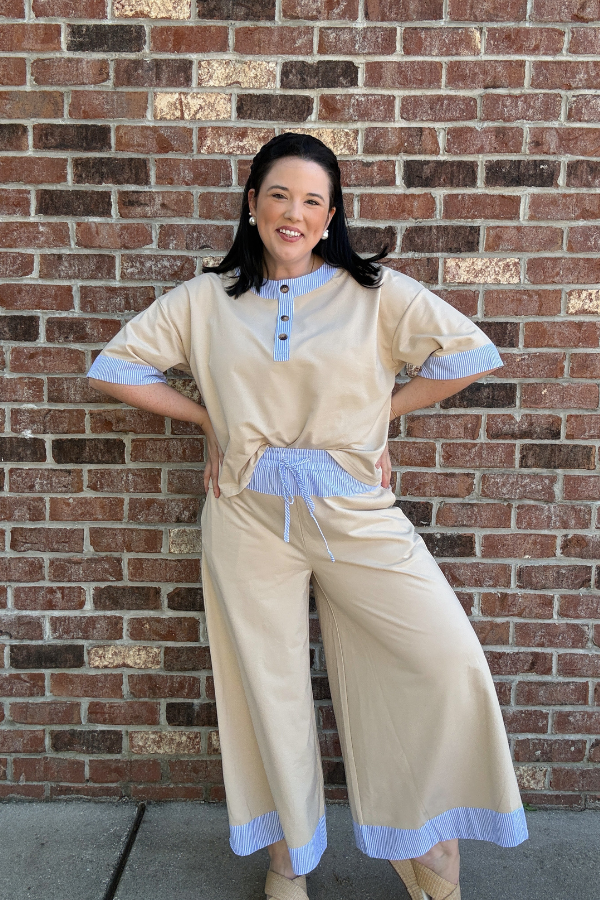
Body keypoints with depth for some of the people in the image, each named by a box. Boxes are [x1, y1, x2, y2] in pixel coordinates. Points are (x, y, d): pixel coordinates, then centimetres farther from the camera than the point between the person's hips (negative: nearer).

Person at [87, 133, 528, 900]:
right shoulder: (206, 299, 5)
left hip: (354, 509, 0)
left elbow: (472, 354, 0)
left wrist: (381, 411, -1)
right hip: (249, 515, 1)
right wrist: (210, 420, 3)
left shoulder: (373, 292, 1)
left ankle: (421, 836, 21)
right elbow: (114, 367, 8)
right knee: (268, 683, 11)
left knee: (450, 660, -6)